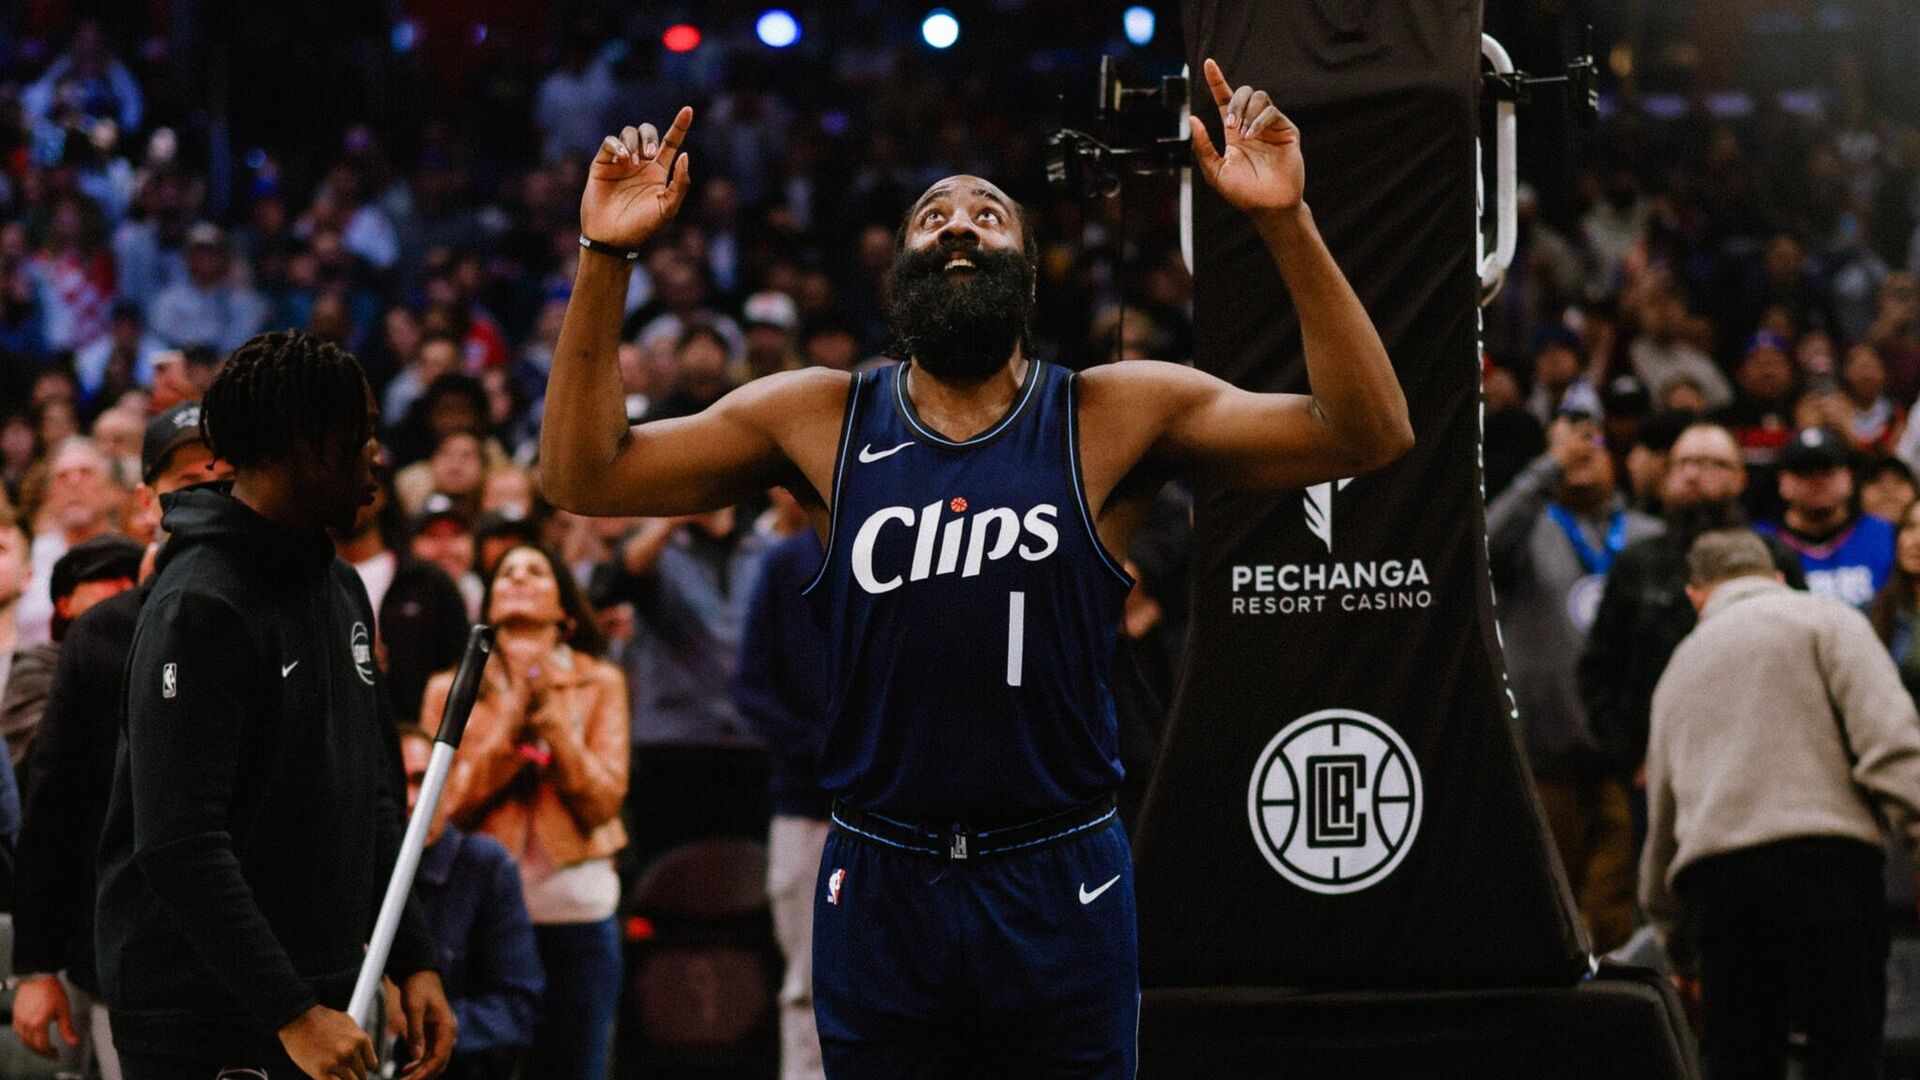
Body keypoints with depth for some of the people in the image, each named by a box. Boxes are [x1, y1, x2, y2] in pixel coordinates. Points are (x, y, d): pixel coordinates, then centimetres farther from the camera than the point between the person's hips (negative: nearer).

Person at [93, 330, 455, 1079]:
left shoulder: (343, 589, 13)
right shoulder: (200, 609, -15)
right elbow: (180, 848, -22)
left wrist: (413, 961, 11)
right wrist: (292, 1013, -24)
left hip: (320, 999, 8)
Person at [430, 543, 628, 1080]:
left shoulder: (600, 684, 7)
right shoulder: (450, 690, 6)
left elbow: (603, 801, -2)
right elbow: (445, 805, -4)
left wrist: (551, 720, -11)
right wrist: (510, 725, -11)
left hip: (577, 917, 0)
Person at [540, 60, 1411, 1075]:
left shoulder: (1115, 416, -3)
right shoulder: (820, 420, 2)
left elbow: (1366, 432, -10)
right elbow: (583, 473, 2)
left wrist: (1285, 223, -22)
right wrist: (604, 257, -9)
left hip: (1057, 879, -1)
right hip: (878, 879, 1)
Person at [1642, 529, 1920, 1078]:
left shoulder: (1679, 667, 30)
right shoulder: (1822, 618, 12)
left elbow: (1661, 819, 35)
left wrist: (1671, 931, 44)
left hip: (1712, 876, 4)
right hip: (1823, 856, -4)